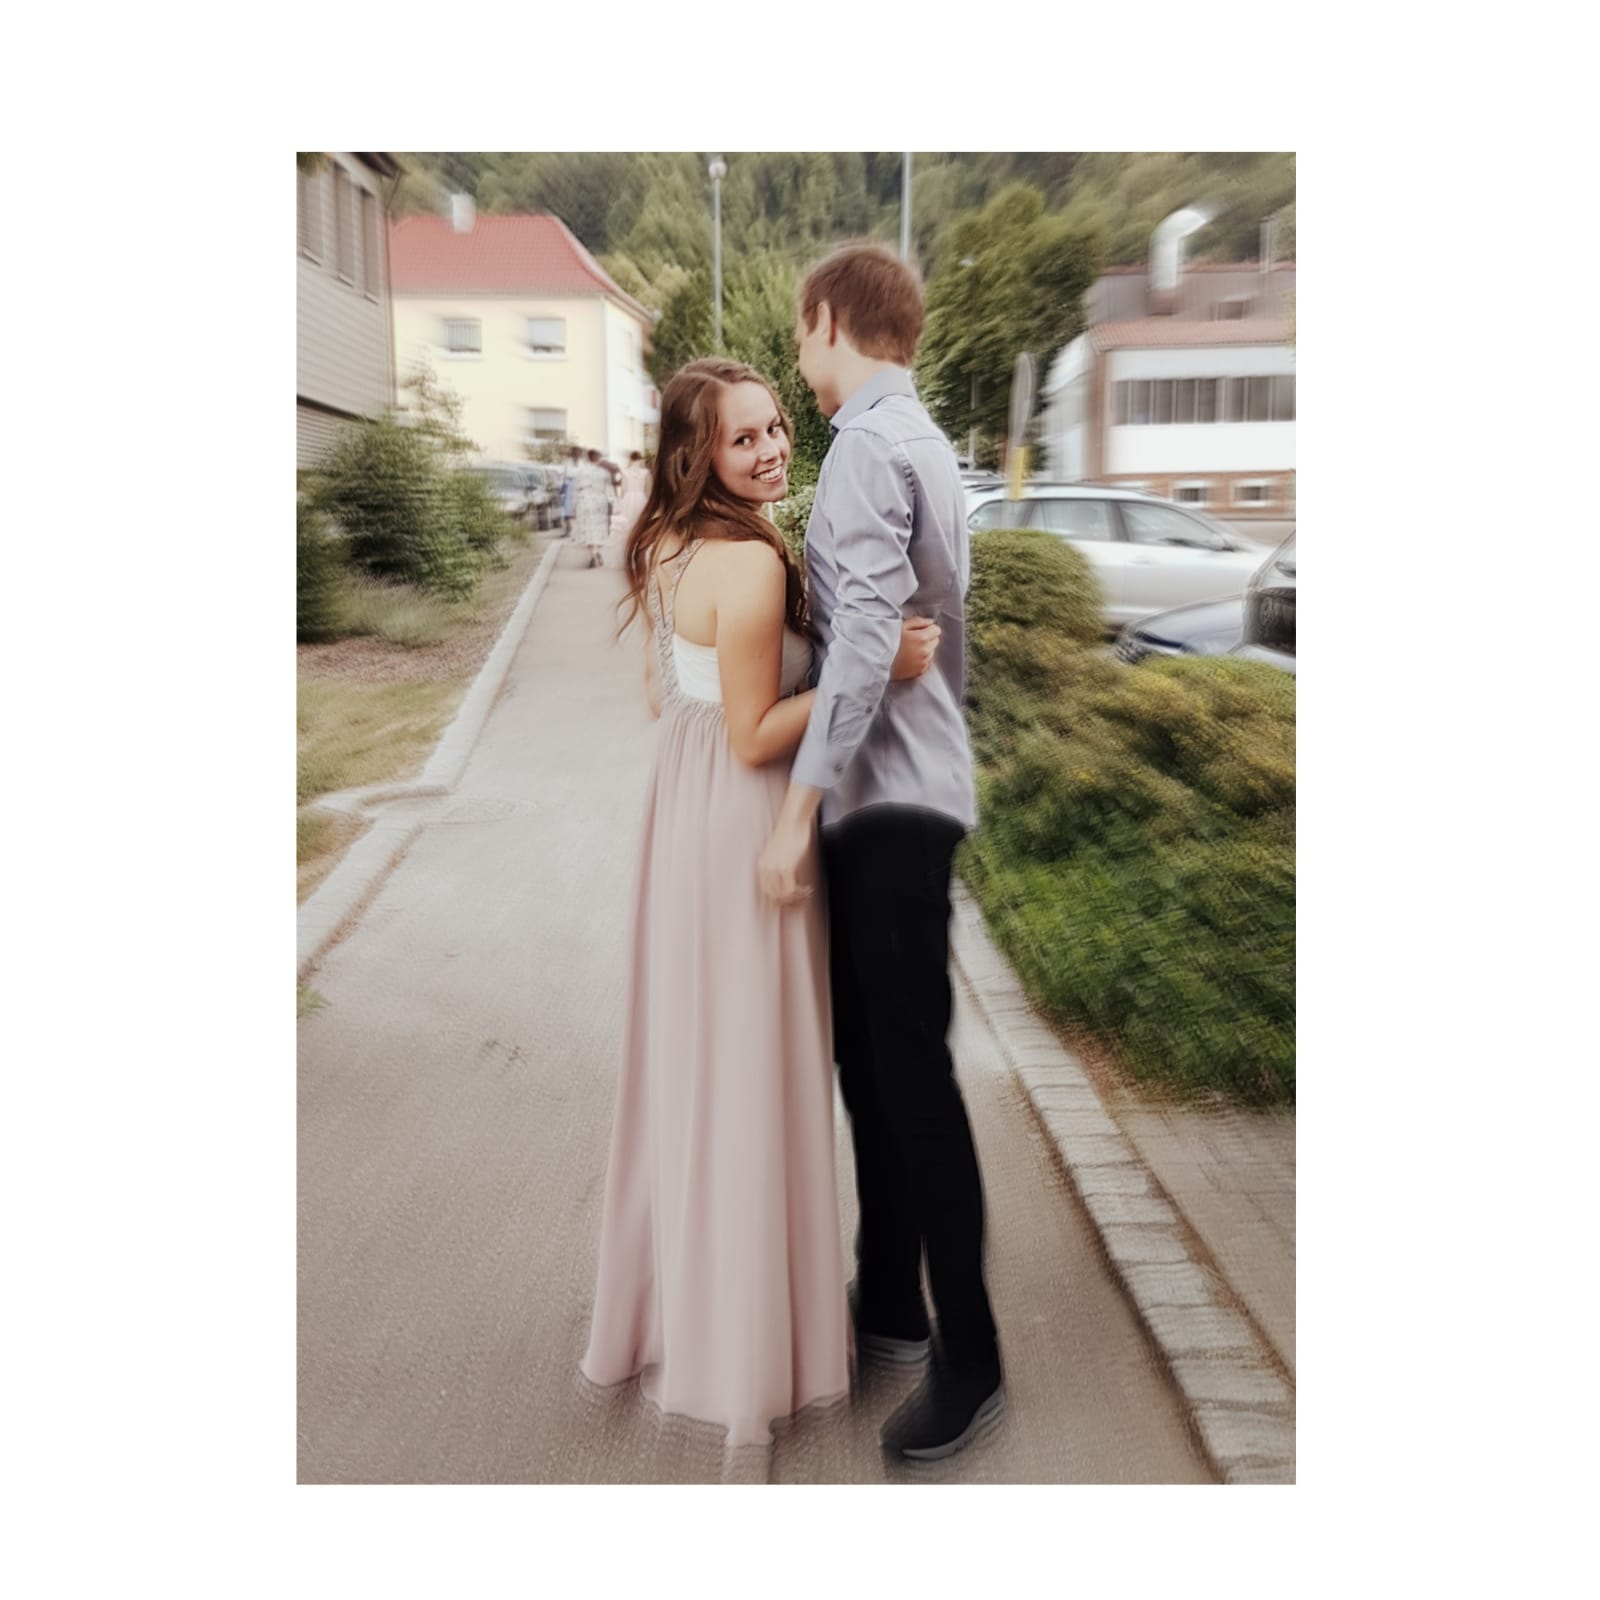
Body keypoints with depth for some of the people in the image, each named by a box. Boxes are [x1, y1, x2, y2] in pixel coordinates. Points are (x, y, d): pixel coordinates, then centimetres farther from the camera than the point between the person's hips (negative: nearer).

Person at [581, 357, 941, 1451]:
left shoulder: (667, 548, 9)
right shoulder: (751, 562, -20)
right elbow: (758, 738, -19)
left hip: (684, 814, 9)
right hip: (743, 828, -9)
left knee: (689, 1062, 20)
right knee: (749, 1076, 4)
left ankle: (672, 1302, 40)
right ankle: (746, 1336, 23)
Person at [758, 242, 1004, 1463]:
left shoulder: (869, 443, -11)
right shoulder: (920, 439, 19)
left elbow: (865, 637, -23)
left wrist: (798, 810, -22)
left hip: (888, 798, -10)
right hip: (901, 791, 10)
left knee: (911, 1065, -3)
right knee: (869, 1054, 15)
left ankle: (969, 1360, 12)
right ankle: (891, 1303, 30)